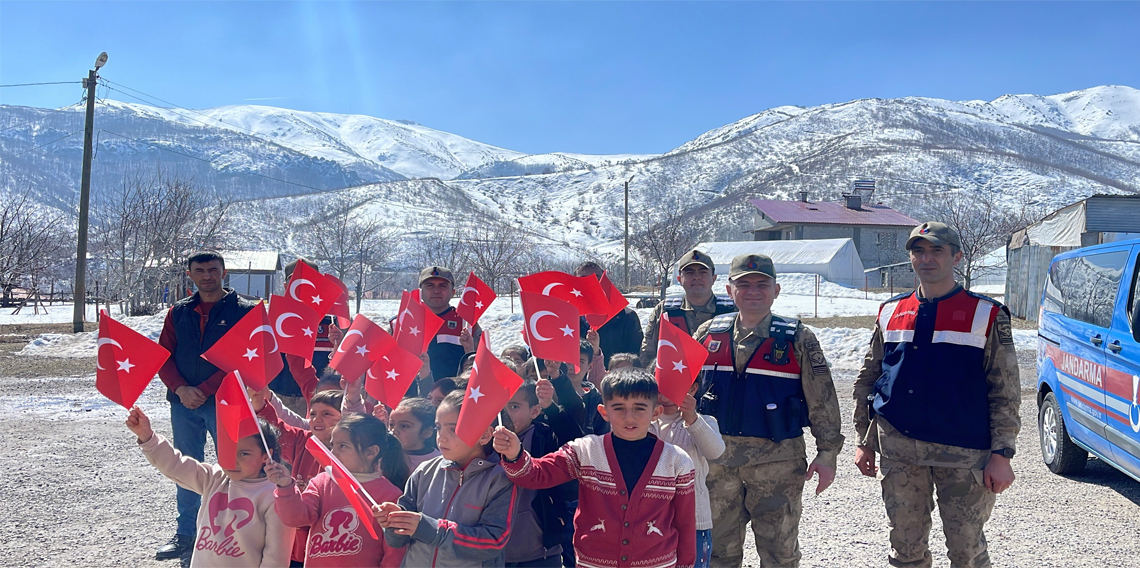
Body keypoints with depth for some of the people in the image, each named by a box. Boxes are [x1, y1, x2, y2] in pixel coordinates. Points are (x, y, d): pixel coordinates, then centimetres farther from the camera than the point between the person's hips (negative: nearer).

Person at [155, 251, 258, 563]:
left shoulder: (244, 310, -2)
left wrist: (205, 390, -15)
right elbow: (163, 356, 8)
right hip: (183, 404, 4)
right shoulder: (178, 312, 11)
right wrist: (180, 388, -10)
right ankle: (185, 534, 24)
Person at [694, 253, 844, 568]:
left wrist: (827, 453, -3)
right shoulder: (708, 334, 5)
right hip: (717, 457, 3)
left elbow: (822, 400, 0)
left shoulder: (798, 339, -2)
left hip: (777, 460, -2)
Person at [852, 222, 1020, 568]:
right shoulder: (891, 313, 8)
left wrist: (1001, 455, -8)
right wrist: (864, 442, 9)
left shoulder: (986, 316, -1)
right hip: (899, 453, 3)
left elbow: (1006, 393, -2)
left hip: (963, 456, -3)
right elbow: (867, 380, 13)